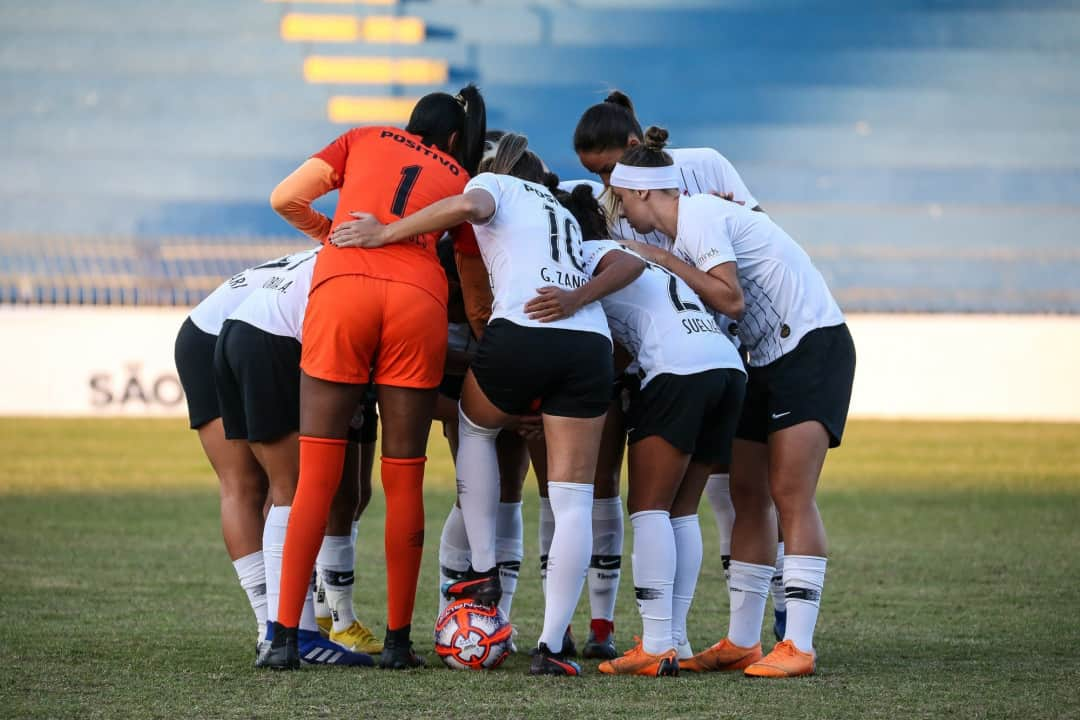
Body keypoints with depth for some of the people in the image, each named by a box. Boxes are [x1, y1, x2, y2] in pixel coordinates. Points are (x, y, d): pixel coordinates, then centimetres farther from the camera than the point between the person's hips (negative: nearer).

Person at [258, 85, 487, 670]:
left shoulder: (365, 139, 26)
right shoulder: (461, 182, 26)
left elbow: (285, 199, 18)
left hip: (341, 288, 0)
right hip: (419, 300, 0)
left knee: (316, 479, 0)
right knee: (404, 481, 8)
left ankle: (284, 638, -4)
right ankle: (397, 640, 11)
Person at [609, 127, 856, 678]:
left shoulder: (698, 219, -15)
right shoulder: (683, 226, 14)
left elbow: (731, 299, -23)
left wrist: (664, 259, -15)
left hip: (813, 347, -10)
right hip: (767, 359, 10)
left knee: (790, 494, -16)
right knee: (748, 493, 7)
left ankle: (798, 645, -19)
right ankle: (742, 641, 11)